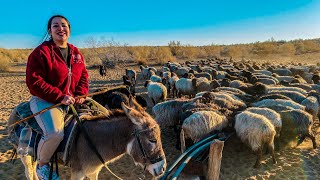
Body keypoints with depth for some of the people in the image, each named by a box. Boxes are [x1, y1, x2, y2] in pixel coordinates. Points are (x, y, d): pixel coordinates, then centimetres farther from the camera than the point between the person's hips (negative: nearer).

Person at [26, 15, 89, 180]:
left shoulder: (76, 53, 9)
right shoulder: (41, 52, -10)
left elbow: (83, 75, 13)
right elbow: (34, 81, -15)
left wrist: (81, 94, -7)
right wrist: (59, 97, -22)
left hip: (71, 101, 7)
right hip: (44, 101, -6)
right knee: (55, 133, -29)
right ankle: (42, 165, 4)